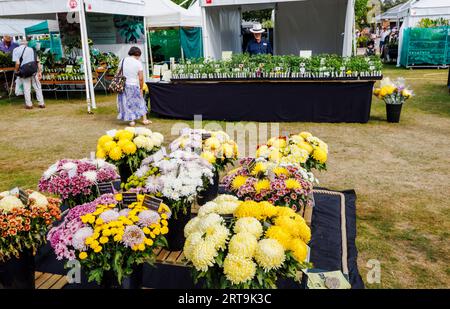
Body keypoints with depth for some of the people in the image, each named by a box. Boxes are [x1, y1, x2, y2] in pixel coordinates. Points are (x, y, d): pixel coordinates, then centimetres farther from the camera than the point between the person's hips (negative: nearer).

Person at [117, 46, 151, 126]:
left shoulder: (123, 60, 2)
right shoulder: (138, 63, -8)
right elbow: (141, 78, -10)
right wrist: (141, 88, 2)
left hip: (124, 85, 3)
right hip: (134, 85, -3)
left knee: (127, 103, 12)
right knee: (140, 101, 15)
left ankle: (132, 120, 12)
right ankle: (144, 119, 22)